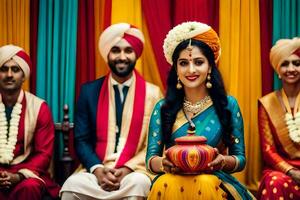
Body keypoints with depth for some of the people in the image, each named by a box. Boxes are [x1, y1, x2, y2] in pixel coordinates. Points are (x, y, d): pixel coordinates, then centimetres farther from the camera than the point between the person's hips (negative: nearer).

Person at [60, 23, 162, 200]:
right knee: (72, 184, -28)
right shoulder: (89, 91, 8)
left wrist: (127, 169, -13)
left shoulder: (152, 93, 4)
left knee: (137, 184, -34)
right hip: (97, 171, 2)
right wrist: (97, 169, -12)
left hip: (135, 172, -1)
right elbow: (81, 140, 5)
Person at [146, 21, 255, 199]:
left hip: (213, 179, 0)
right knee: (164, 185, -33)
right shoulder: (163, 108, 6)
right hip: (173, 178, 1)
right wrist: (163, 163, -22)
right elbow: (150, 158, 2)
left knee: (206, 185, -34)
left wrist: (224, 162, -19)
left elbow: (241, 158, 5)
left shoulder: (229, 105, 4)